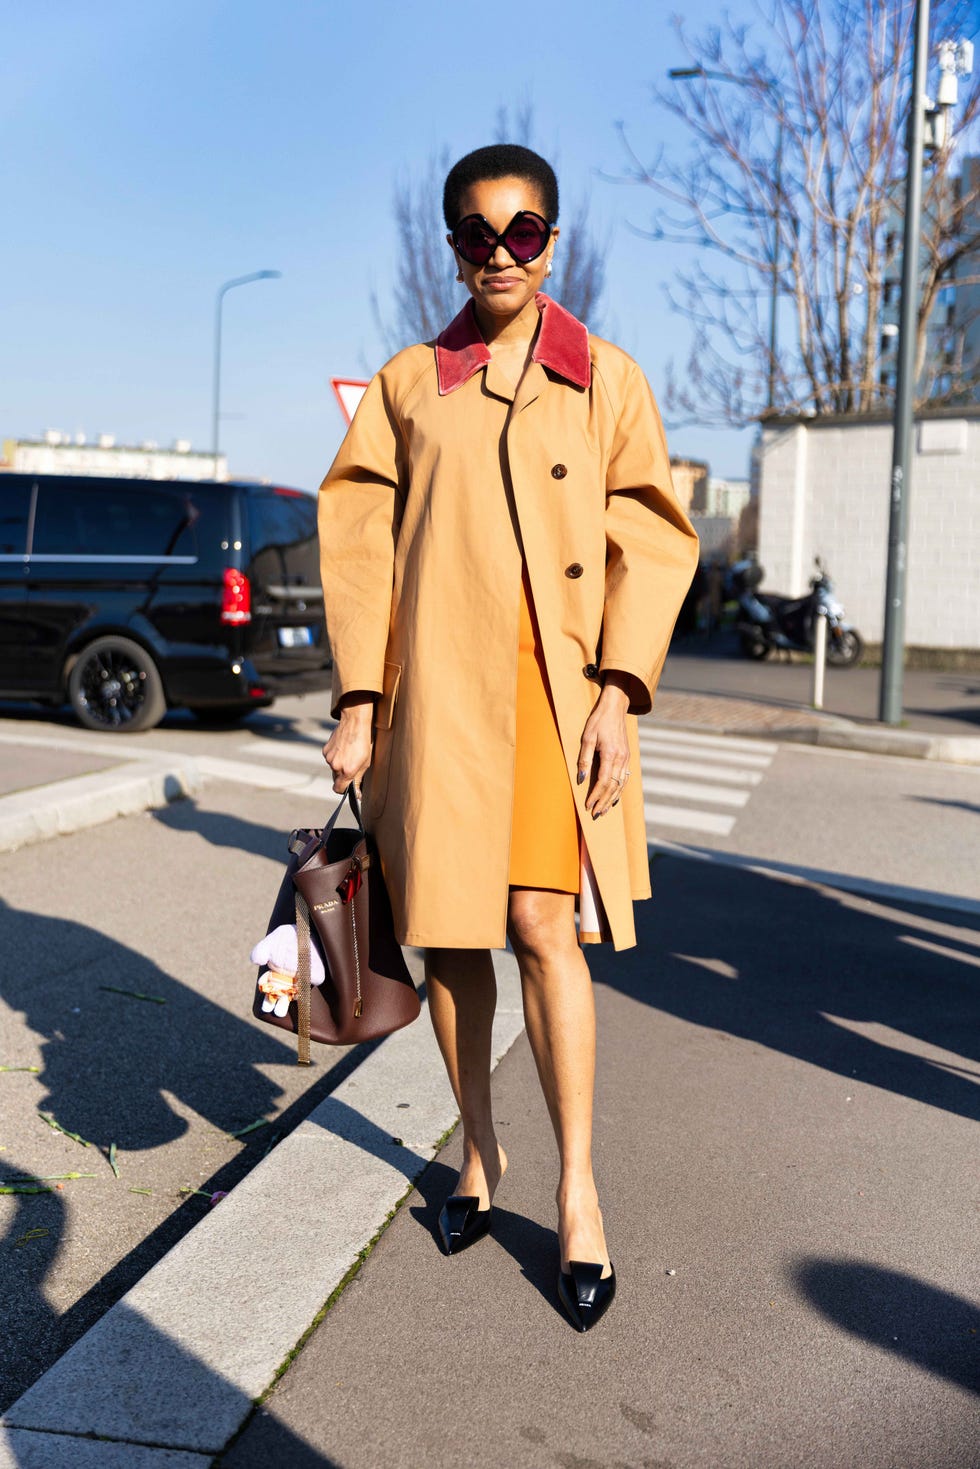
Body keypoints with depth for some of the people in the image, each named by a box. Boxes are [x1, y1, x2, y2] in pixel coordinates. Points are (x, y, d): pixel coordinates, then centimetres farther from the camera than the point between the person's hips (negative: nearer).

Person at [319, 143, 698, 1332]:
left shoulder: (607, 381, 7)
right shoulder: (407, 385, 10)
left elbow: (651, 544, 3)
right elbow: (356, 544, 6)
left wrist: (618, 693, -8)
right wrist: (356, 701, -1)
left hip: (555, 690, -1)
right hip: (435, 690, 2)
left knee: (542, 926, -8)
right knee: (448, 932, 6)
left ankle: (578, 1192, 7)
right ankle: (479, 1156, 26)